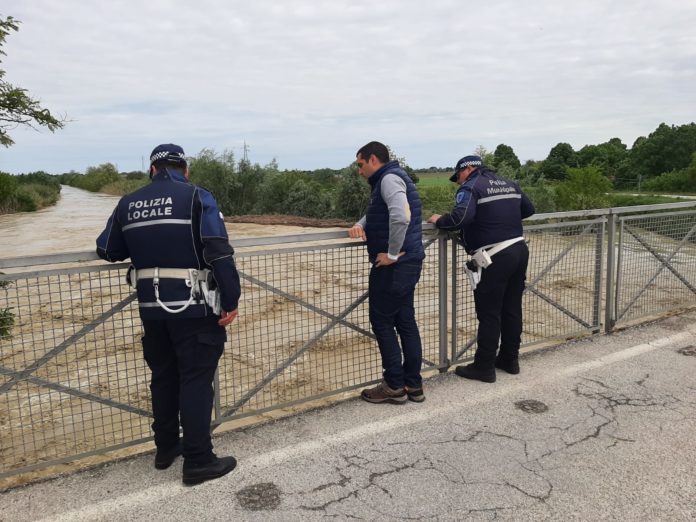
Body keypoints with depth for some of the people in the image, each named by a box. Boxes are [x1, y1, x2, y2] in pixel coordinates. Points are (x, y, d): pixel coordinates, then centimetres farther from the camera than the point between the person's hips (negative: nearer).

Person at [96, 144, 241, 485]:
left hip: (151, 308, 5)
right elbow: (219, 253, -15)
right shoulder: (197, 197, -7)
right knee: (196, 381, 2)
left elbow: (107, 250, 16)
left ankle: (166, 448, 31)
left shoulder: (128, 203, 8)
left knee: (163, 377, 19)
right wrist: (231, 300, -11)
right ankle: (198, 461, 8)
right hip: (194, 307, -5)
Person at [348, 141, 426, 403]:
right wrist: (360, 225, 6)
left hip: (394, 265, -10)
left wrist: (392, 253, -21)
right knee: (406, 322, 13)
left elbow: (401, 216, -30)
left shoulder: (389, 178, -13)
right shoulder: (389, 179, 19)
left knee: (382, 322, 1)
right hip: (409, 264, 10)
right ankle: (413, 384, 21)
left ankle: (394, 385, 9)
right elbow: (375, 212, 27)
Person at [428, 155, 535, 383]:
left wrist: (439, 220, -7)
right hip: (519, 250, 8)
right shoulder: (510, 184, 15)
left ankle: (484, 367, 10)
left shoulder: (471, 187, -8)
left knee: (489, 313, 1)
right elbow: (529, 209, 26)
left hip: (495, 257, -8)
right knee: (512, 309, 16)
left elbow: (461, 218, -24)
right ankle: (509, 359, 28)